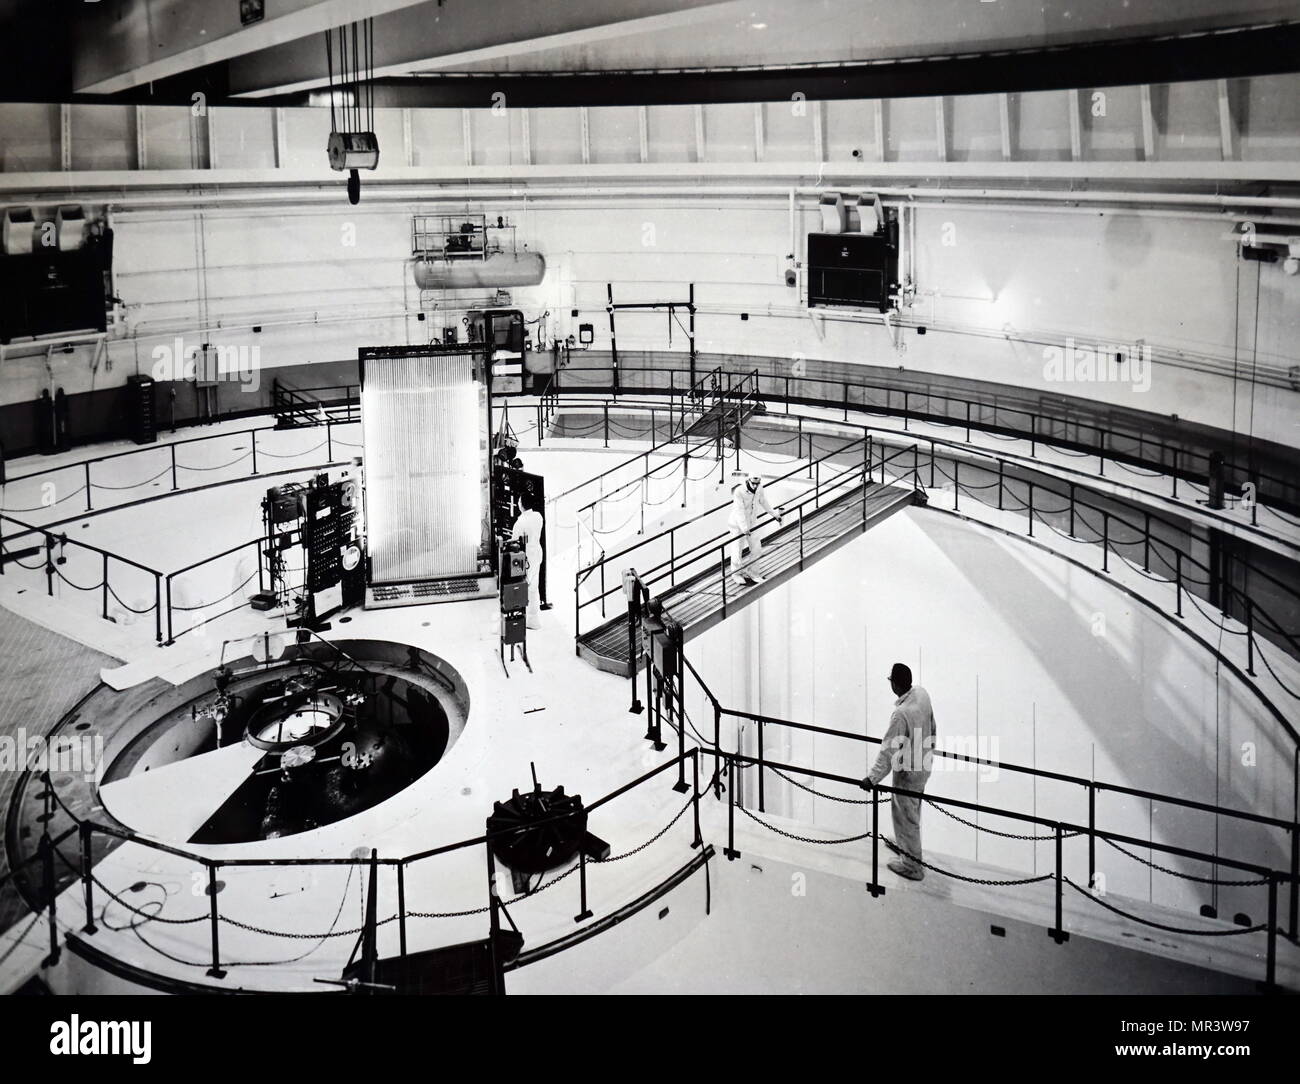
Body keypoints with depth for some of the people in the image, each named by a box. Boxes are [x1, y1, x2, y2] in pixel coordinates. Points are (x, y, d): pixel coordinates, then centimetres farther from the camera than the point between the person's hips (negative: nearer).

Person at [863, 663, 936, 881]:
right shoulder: (922, 694, -10)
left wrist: (873, 778, -23)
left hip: (909, 771, -8)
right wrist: (929, 744, 27)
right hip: (924, 763, 8)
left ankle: (911, 865, 25)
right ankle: (905, 844, 52)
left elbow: (889, 751, -30)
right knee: (912, 809, 29)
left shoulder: (901, 714, -35)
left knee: (905, 815, 10)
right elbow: (931, 724, 9)